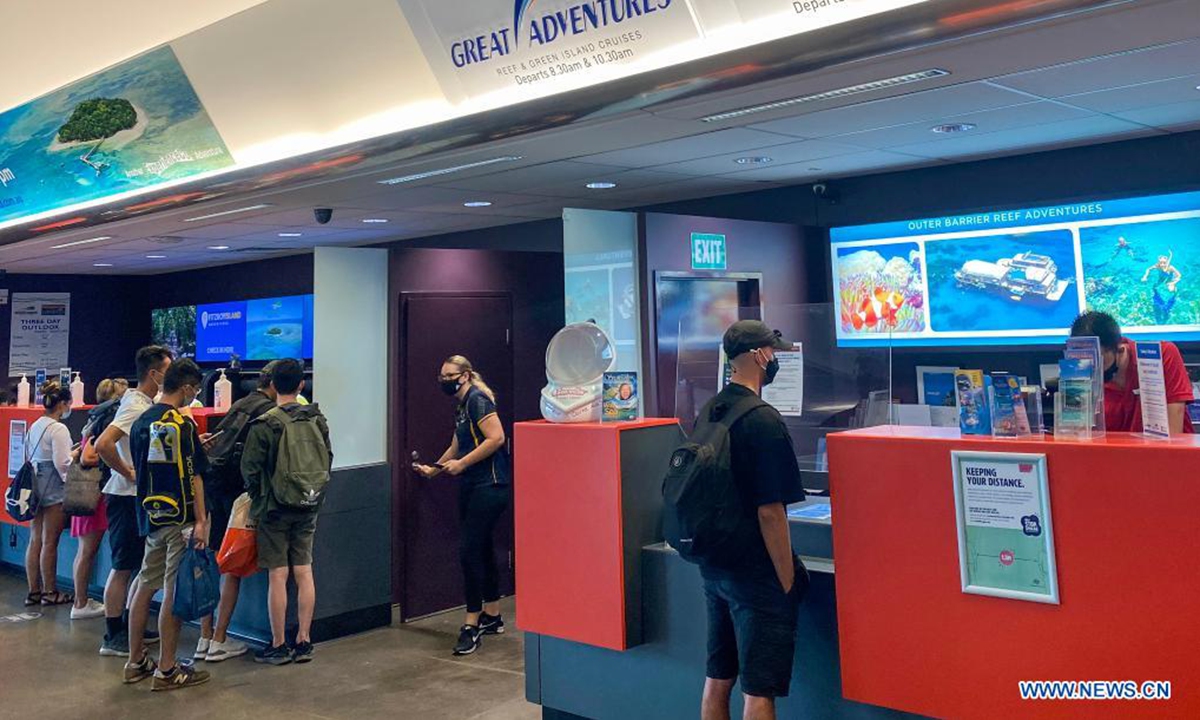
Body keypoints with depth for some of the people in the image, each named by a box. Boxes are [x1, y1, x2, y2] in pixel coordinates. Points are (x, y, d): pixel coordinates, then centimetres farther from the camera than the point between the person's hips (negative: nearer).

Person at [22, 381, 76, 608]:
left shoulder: (35, 426, 11)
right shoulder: (58, 429, -14)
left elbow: (31, 456, 16)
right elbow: (62, 463, -18)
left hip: (36, 485, 8)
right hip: (54, 488, -8)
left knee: (35, 540, 11)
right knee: (50, 542, 0)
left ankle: (33, 591, 17)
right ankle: (50, 592, 9)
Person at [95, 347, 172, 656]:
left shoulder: (146, 404, 12)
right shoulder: (136, 407, -18)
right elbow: (102, 445, -29)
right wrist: (128, 473, -19)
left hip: (140, 497, 10)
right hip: (127, 497, -10)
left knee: (140, 566, 17)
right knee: (123, 567, -1)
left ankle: (129, 627, 28)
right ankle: (113, 638, 8)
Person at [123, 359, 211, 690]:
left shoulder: (141, 422, 9)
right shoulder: (182, 424, -14)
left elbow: (139, 469, 18)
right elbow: (193, 476, -16)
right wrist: (201, 521, -14)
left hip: (150, 516, 8)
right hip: (179, 517, -8)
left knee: (146, 586, 15)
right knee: (175, 592, -1)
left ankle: (136, 662, 24)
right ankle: (167, 670, 5)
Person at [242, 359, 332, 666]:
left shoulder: (265, 424, -12)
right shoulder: (317, 420, 1)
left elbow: (250, 468, -8)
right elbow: (328, 460, 8)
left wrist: (257, 497, 9)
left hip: (275, 508, -4)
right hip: (309, 508, 4)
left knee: (277, 576, 2)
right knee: (304, 573, 9)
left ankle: (278, 646, 10)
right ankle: (304, 642, 14)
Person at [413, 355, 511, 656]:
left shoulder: (478, 400, -12)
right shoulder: (461, 408, 17)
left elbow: (496, 438, -21)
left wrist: (462, 464, -16)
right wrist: (432, 469, 24)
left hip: (490, 486, -10)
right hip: (472, 487, 10)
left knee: (470, 550, -11)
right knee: (481, 550, 14)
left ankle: (472, 625, -3)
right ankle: (492, 617, 25)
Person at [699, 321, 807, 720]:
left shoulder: (708, 412, 6)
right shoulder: (763, 421, -18)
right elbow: (770, 512, -21)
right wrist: (788, 582, -13)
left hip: (714, 567, 8)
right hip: (756, 576, -8)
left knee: (717, 679, 17)